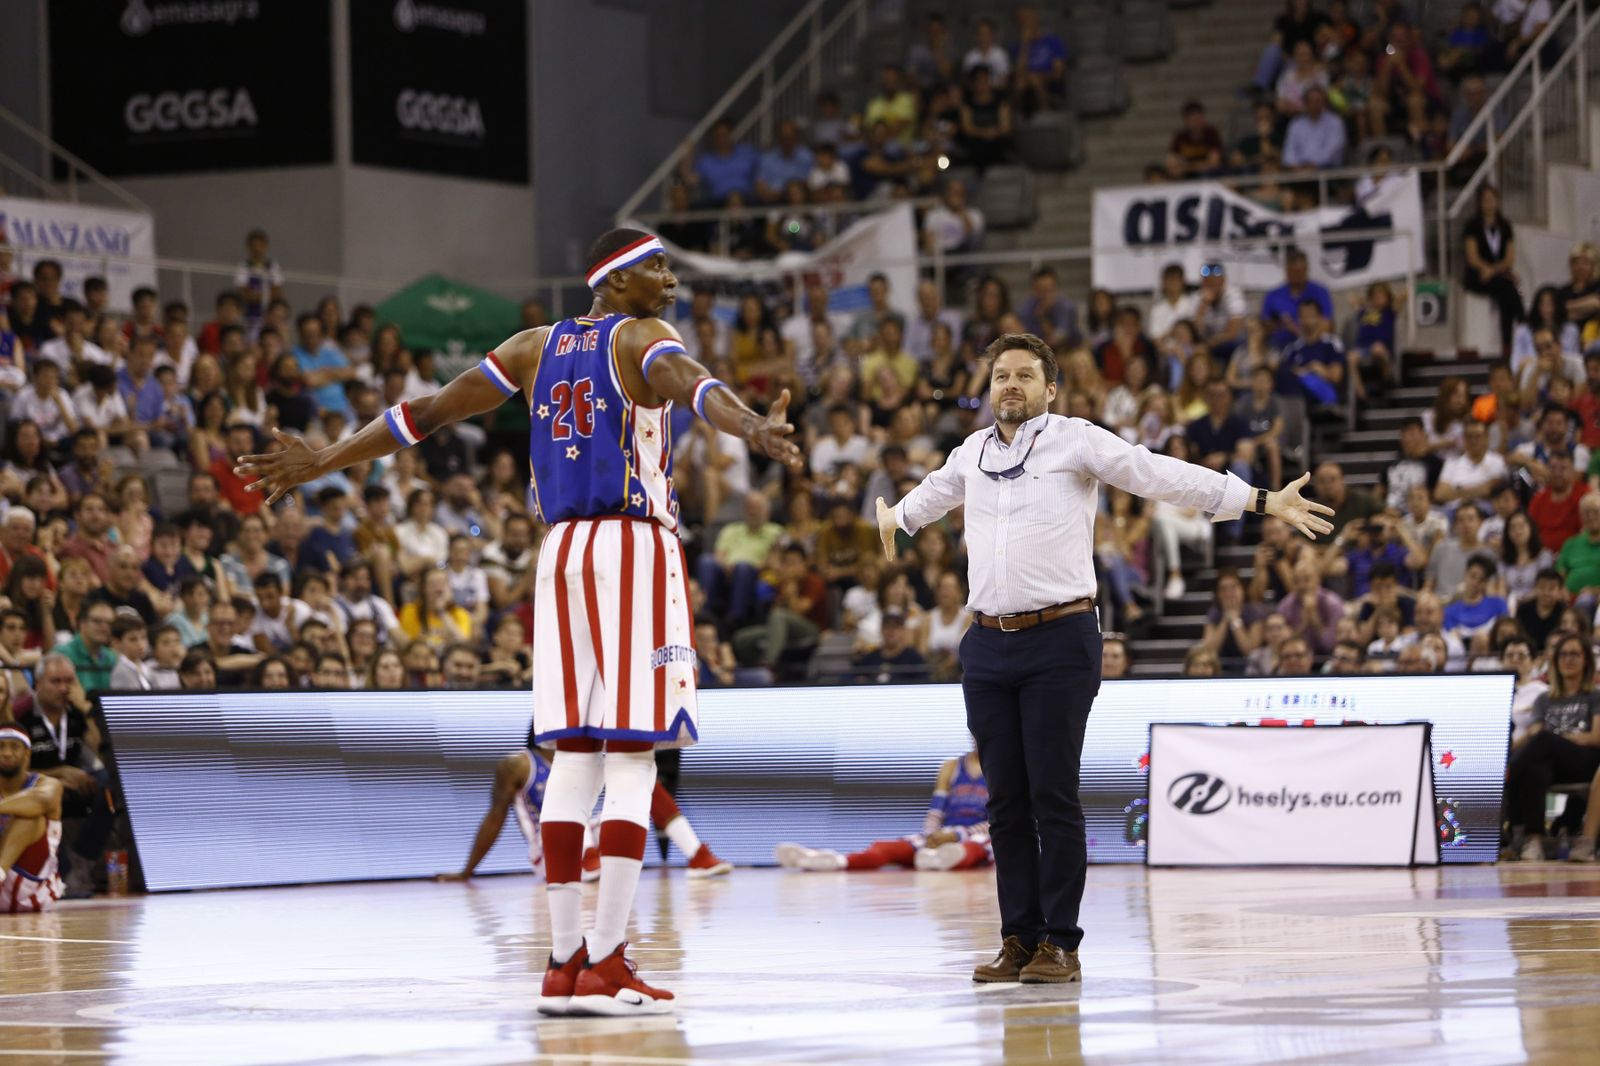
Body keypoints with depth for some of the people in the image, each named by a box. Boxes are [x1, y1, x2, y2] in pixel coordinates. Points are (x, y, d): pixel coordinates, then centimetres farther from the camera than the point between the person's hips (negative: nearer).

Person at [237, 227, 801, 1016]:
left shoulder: (537, 346, 17)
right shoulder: (638, 336, -1)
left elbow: (427, 412, 19)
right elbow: (691, 382, -25)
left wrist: (320, 462, 27)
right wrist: (751, 427, -45)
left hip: (562, 551, 6)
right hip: (634, 546, -6)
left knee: (573, 756, 6)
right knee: (633, 758, -7)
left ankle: (564, 961, 4)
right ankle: (604, 962, -13)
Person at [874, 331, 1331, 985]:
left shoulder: (1076, 441, -1)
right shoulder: (972, 453, 14)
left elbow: (1160, 476, -8)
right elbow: (935, 491, 38)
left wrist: (1262, 501, -16)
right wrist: (897, 519, 58)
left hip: (1059, 642, -5)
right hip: (987, 645, 5)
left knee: (1052, 796, -7)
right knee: (1006, 801, 5)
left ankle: (1060, 943, -2)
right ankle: (1019, 938, 11)